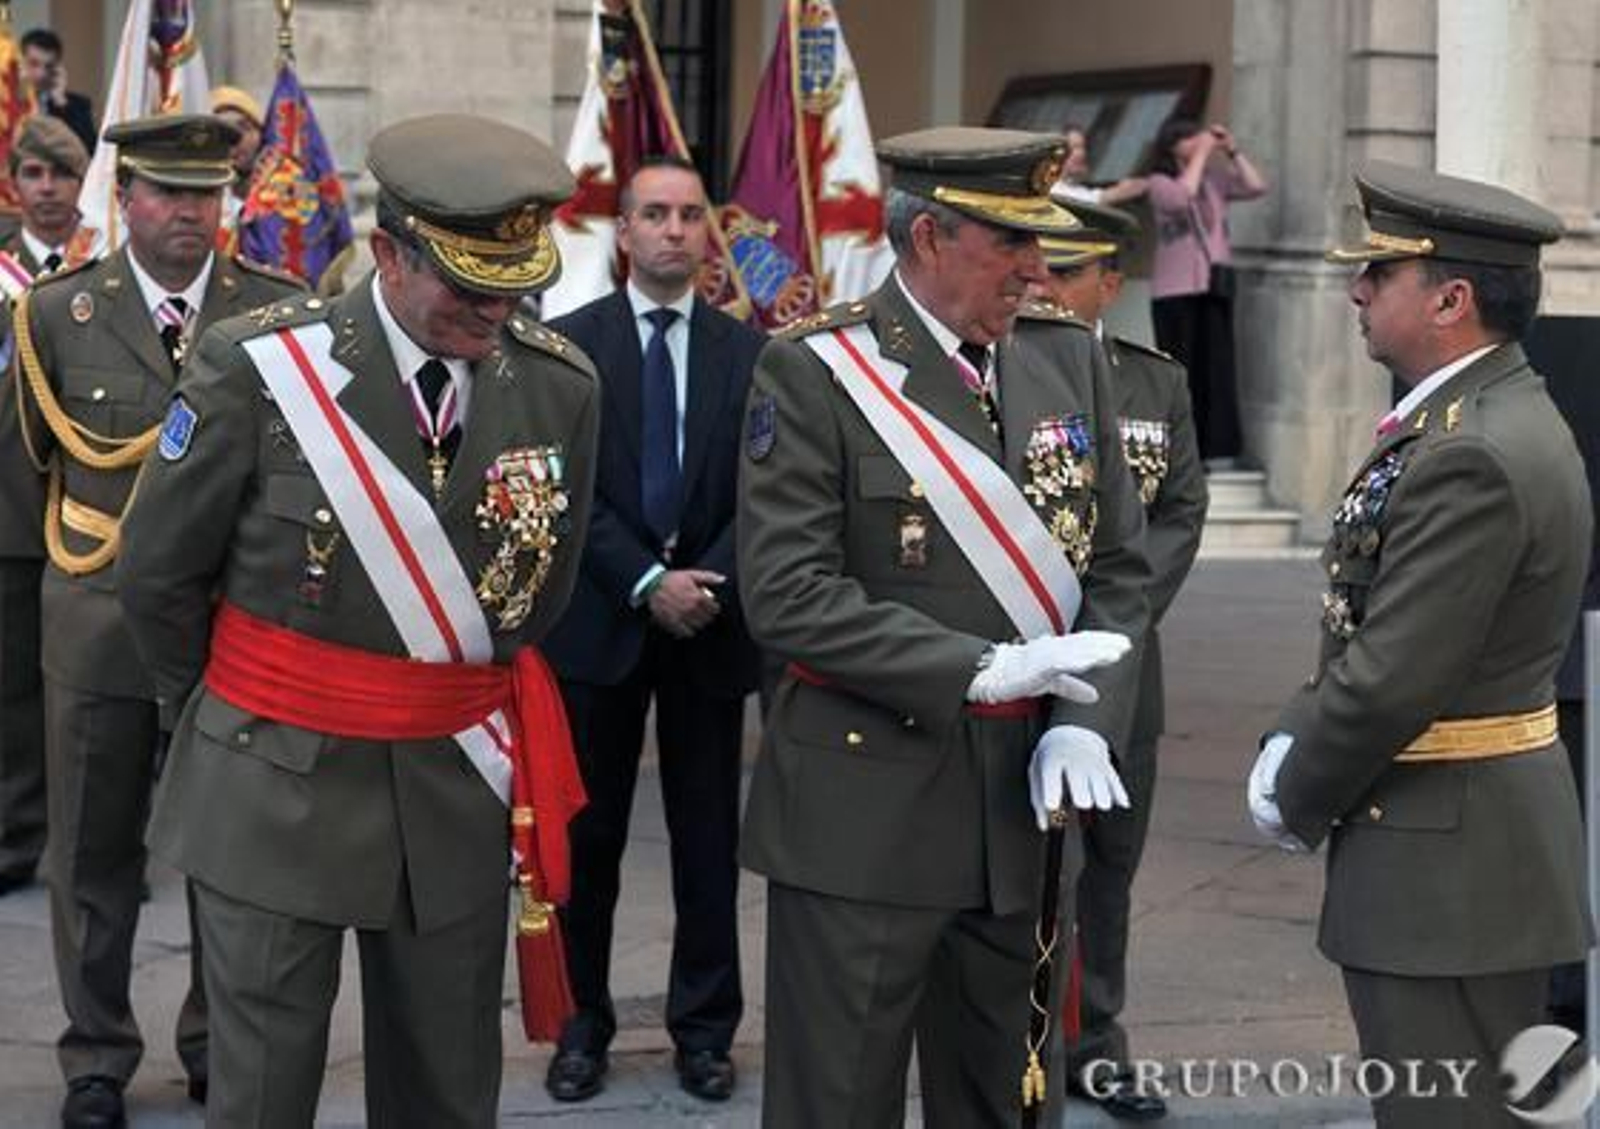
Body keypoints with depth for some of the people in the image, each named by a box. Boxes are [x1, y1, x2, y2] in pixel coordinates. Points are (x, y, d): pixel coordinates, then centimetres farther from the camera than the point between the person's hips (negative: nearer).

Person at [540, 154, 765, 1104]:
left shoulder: (747, 352, 5)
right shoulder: (568, 344, 0)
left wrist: (710, 585, -13)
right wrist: (647, 583, -14)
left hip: (713, 625, 1)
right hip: (601, 622, -1)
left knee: (708, 837, 7)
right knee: (587, 832, 6)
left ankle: (705, 1026, 17)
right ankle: (584, 1021, 17)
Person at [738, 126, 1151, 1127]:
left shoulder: (1068, 362, 9)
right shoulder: (815, 371, -8)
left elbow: (1119, 566, 11)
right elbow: (788, 596, -15)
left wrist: (1086, 721, -5)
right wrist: (983, 671, -19)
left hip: (1020, 805, 5)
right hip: (865, 803, -5)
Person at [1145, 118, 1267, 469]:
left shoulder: (1214, 180, 15)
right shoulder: (1159, 182, 2)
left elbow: (1257, 187, 9)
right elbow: (1181, 197, -17)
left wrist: (1232, 151, 5)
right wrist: (1201, 157, -9)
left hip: (1214, 286, 4)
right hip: (1175, 290, -4)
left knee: (1217, 369, -1)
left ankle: (1218, 449, 0)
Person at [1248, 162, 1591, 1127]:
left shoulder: (1475, 458, -22)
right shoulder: (1483, 417, 11)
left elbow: (1392, 682, -23)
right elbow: (1373, 637, 16)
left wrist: (1295, 800, -8)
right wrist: (1292, 741, 5)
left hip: (1451, 859, -10)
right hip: (1467, 843, 10)